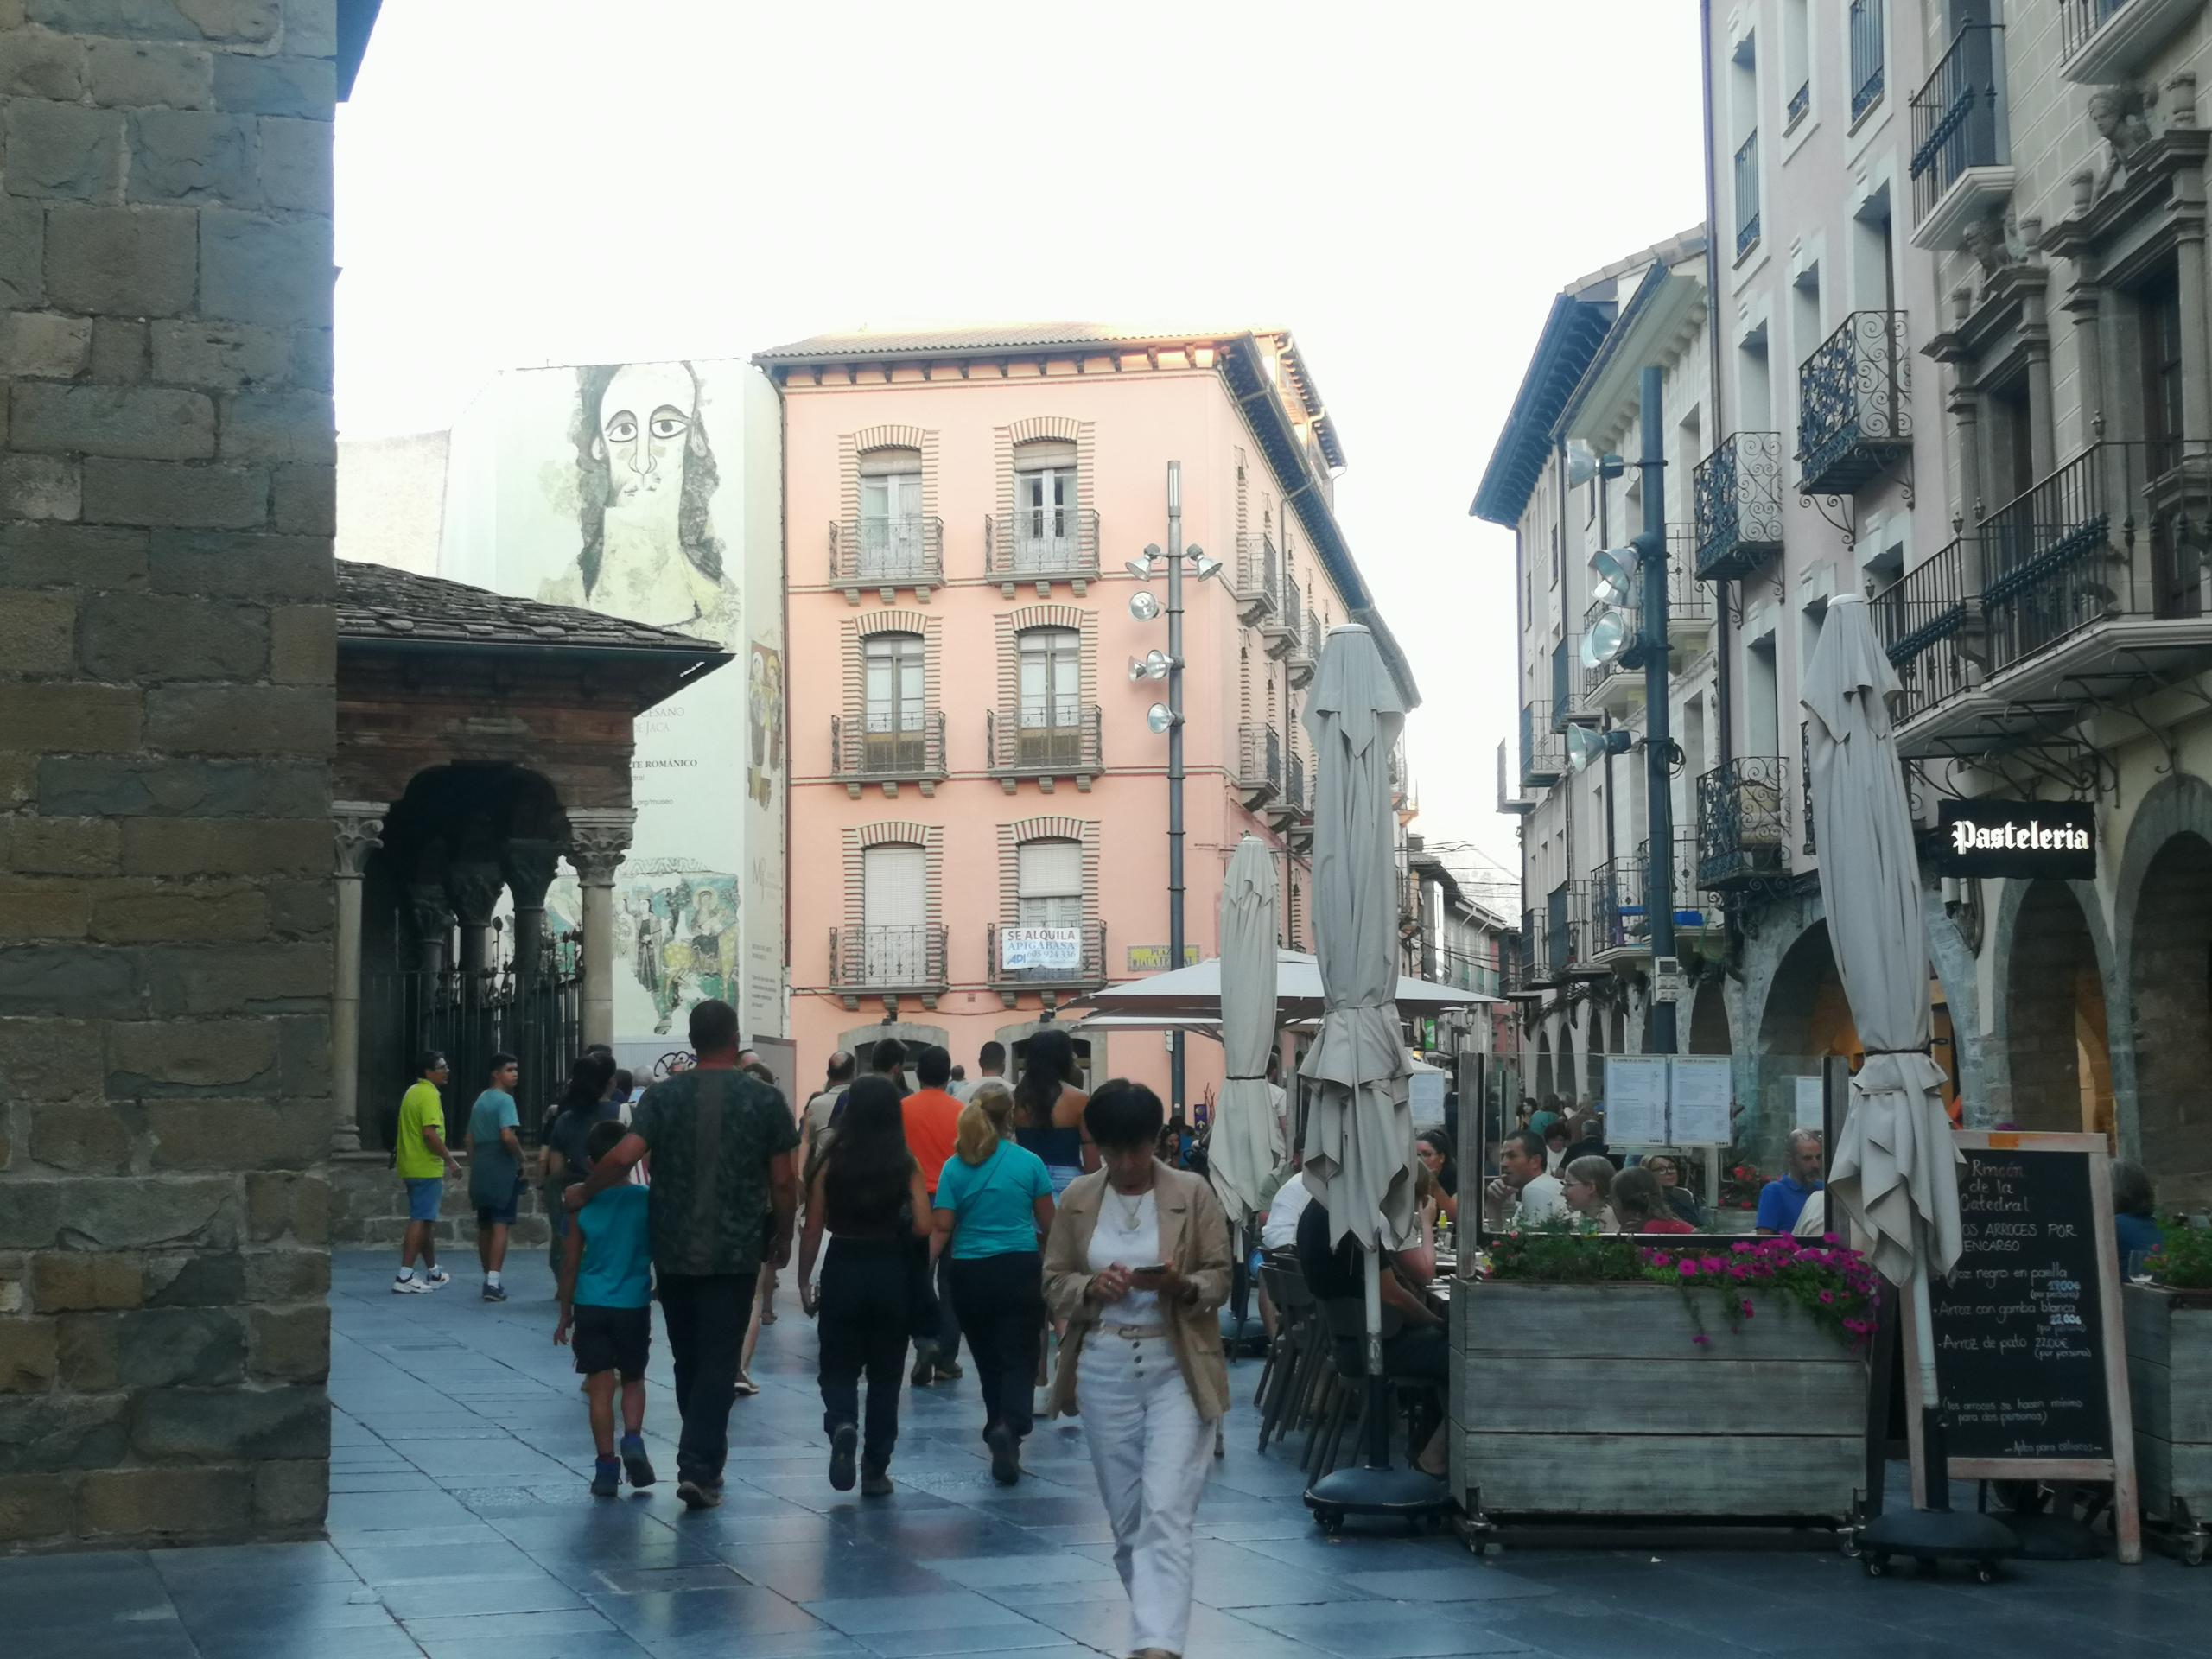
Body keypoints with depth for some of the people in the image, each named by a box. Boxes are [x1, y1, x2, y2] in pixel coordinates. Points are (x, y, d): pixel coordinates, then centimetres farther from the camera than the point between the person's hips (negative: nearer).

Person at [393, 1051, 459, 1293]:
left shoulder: (413, 1092, 15)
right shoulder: (429, 1095, -15)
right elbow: (430, 1133, -24)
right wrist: (450, 1160, -17)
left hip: (412, 1167, 10)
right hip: (427, 1168, -10)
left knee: (427, 1220, 18)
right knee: (420, 1221, -8)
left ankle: (433, 1272, 28)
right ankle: (404, 1277, -11)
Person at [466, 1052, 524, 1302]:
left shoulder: (480, 1100, 15)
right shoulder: (504, 1100, -12)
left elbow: (470, 1138, 18)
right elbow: (508, 1136, -23)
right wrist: (521, 1158, -8)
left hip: (480, 1169, 8)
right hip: (502, 1169, -8)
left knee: (484, 1225, 14)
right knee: (500, 1226, -8)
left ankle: (489, 1279, 22)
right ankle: (493, 1282, -15)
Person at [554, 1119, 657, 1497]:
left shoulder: (581, 1202, -4)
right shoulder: (646, 1199, -6)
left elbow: (570, 1263, 1)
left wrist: (565, 1313, 10)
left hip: (591, 1306, 0)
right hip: (634, 1305, 0)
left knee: (600, 1386, 4)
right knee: (633, 1379, 17)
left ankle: (606, 1466, 1)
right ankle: (633, 1439, -6)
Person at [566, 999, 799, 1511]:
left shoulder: (663, 1096, -2)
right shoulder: (764, 1100, -3)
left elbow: (623, 1157, -12)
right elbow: (784, 1182, -2)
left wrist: (583, 1194, 5)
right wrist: (781, 1238, 13)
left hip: (674, 1251, 2)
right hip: (736, 1252, -2)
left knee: (688, 1358, 15)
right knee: (718, 1361, 0)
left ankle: (704, 1462, 25)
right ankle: (699, 1467, -10)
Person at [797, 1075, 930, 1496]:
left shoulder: (833, 1162, -3)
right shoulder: (907, 1165, -4)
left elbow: (813, 1228, -2)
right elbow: (923, 1227, -11)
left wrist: (804, 1281, 7)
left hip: (843, 1269, 0)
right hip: (892, 1271, 0)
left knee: (838, 1369, 11)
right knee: (885, 1374, 13)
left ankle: (842, 1425, -19)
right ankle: (875, 1470, 14)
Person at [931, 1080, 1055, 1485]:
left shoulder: (955, 1167, -1)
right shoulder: (1029, 1163, -4)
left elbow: (941, 1228, -6)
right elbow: (1048, 1225, 4)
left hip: (969, 1273, 2)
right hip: (1020, 1269, -2)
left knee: (988, 1360, 15)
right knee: (1018, 1358, -3)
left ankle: (999, 1430, 25)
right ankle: (1010, 1427, -27)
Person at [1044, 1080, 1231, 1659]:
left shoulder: (1194, 1193, -3)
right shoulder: (1076, 1199, 4)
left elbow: (1221, 1278, 0)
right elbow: (1053, 1284, 6)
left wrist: (1183, 1287, -22)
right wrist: (1091, 1287, -16)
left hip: (1178, 1370, -3)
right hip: (1104, 1371, 3)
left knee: (1166, 1513, -13)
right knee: (1125, 1516, 10)